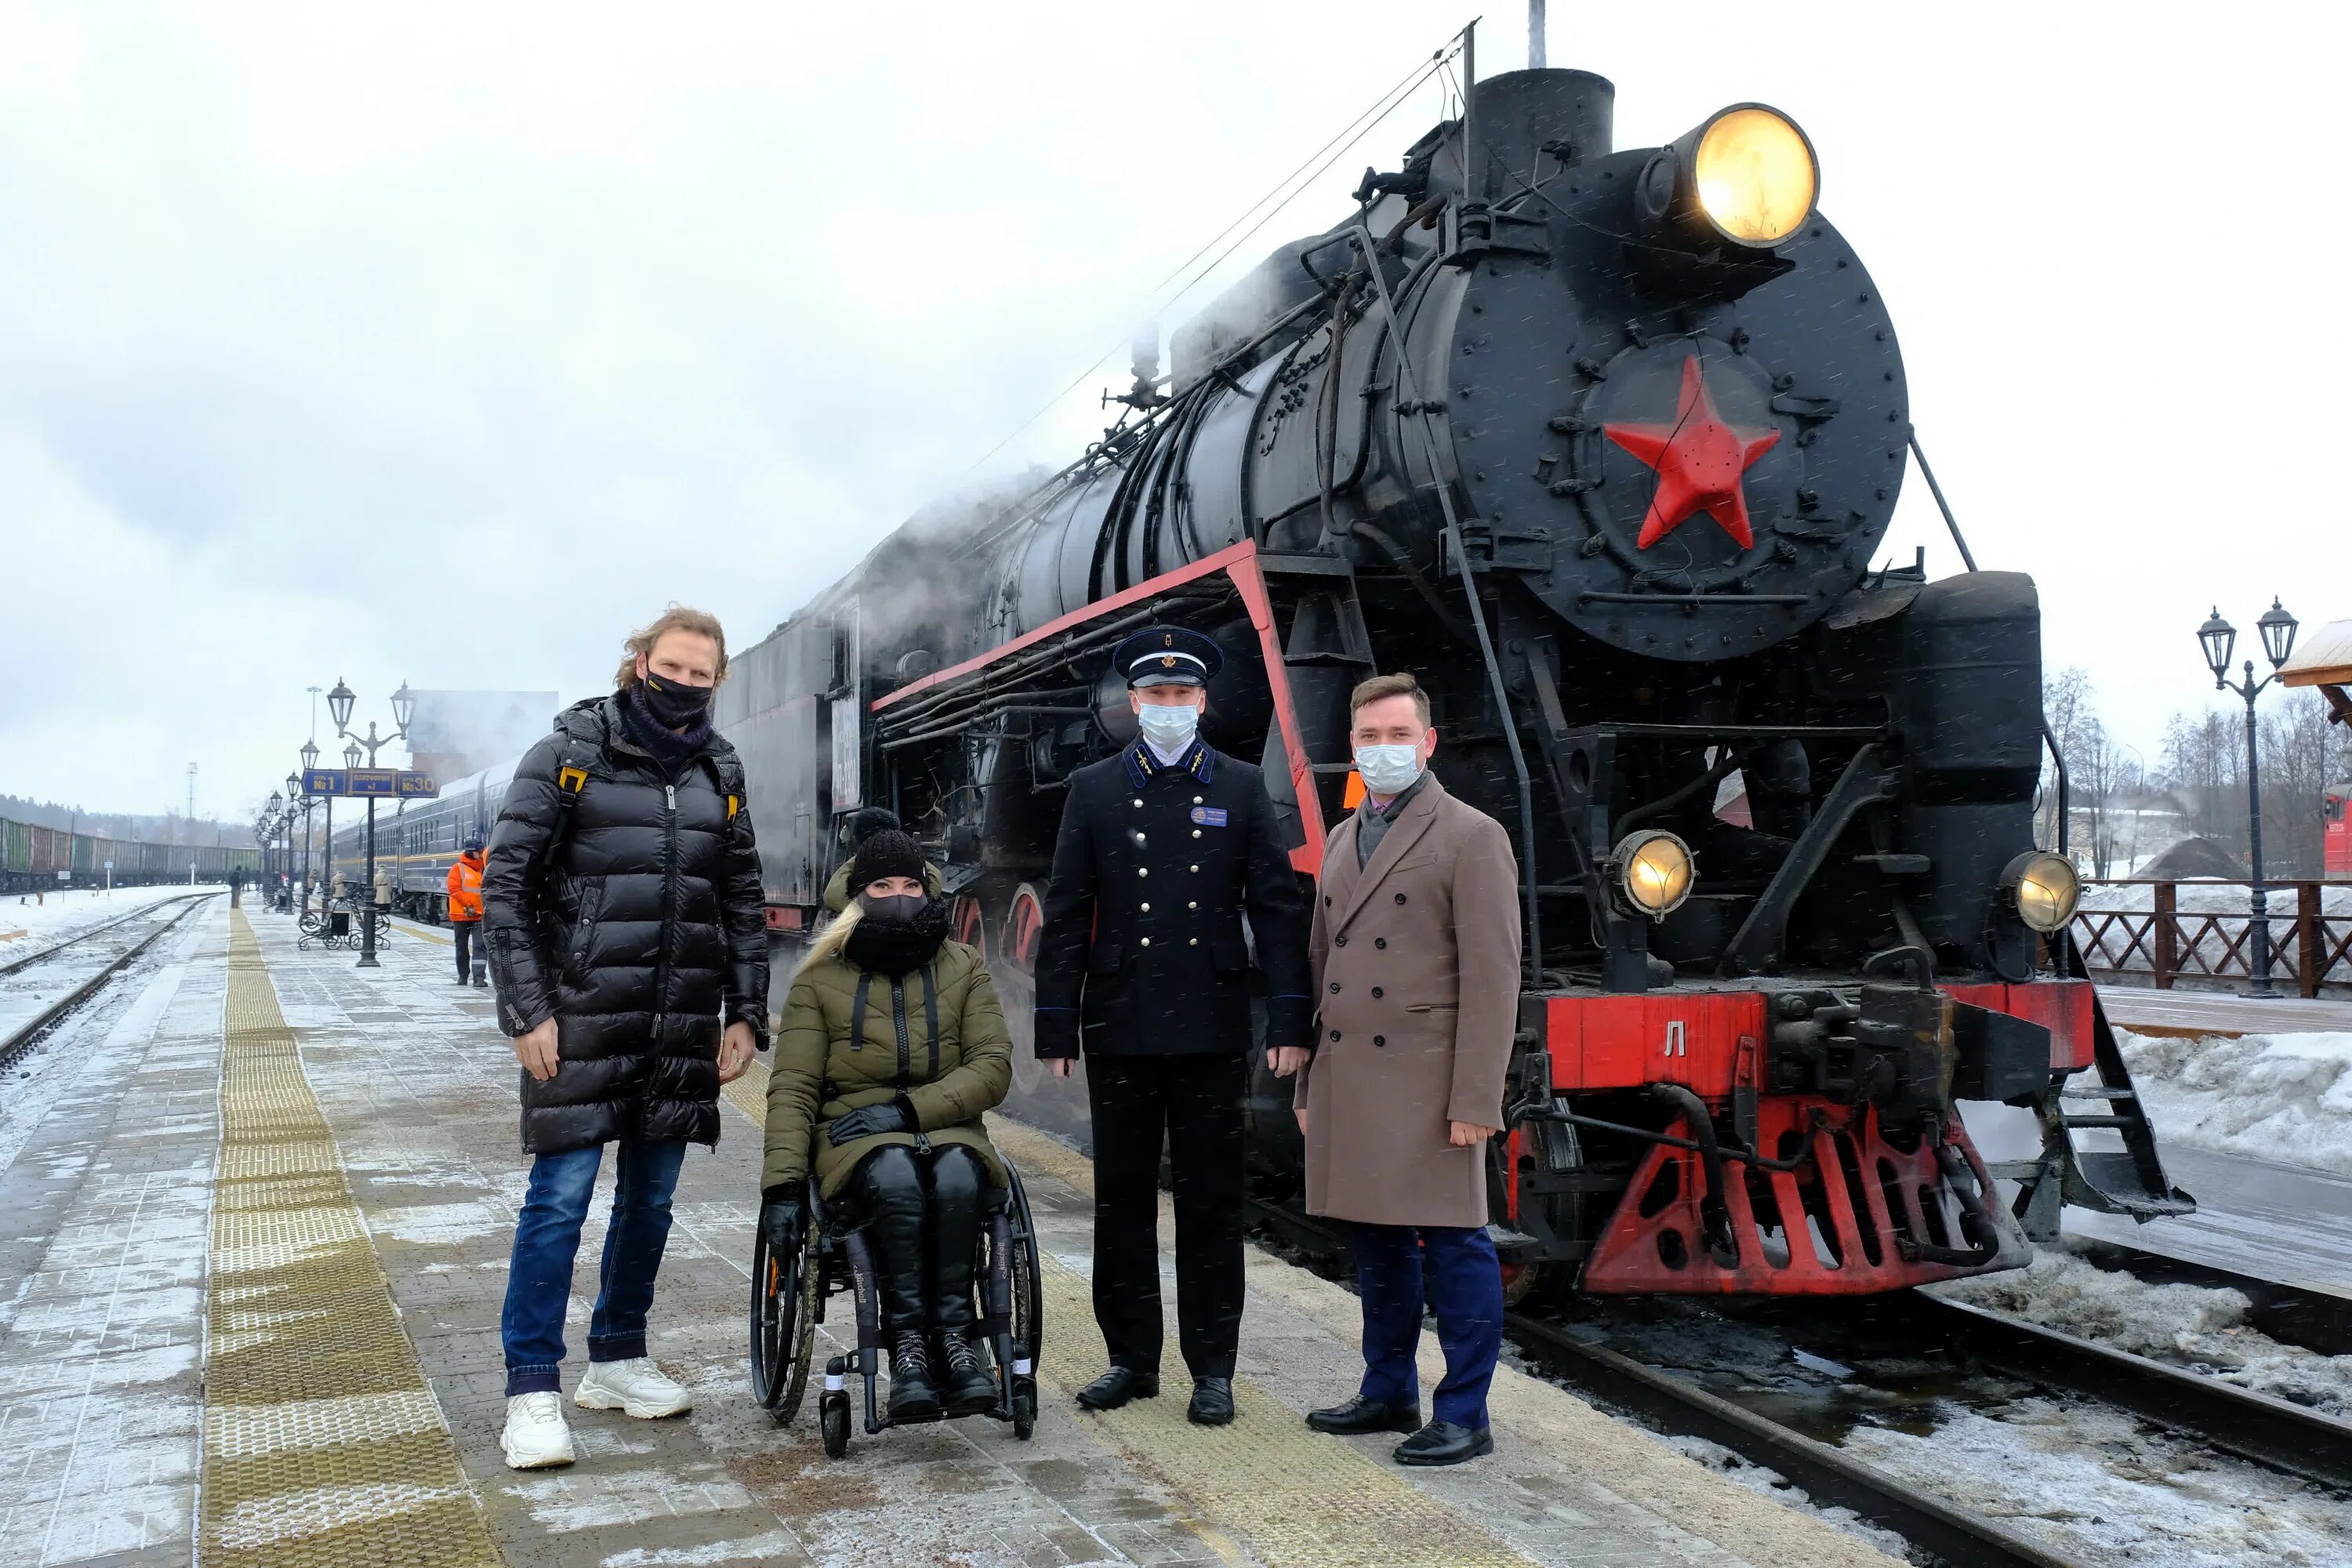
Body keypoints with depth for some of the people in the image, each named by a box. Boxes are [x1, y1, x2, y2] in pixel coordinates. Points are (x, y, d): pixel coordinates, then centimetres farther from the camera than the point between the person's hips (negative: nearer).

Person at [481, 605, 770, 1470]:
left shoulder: (720, 772, 11)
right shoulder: (569, 755, -2)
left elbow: (744, 904, 15)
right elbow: (505, 885, -5)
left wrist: (745, 1014, 8)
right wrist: (529, 1012, -12)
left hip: (683, 1027, 5)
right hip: (582, 1021, -5)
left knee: (651, 1198, 12)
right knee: (561, 1196, -6)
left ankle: (616, 1359, 28)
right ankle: (532, 1389, 5)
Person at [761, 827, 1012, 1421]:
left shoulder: (965, 968, 12)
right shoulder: (821, 978, 10)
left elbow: (992, 1069, 2)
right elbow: (793, 1088, 4)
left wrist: (908, 1108, -12)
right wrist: (783, 1183, -10)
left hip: (947, 1128, 1)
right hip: (857, 1136, -1)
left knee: (957, 1173, -36)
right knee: (895, 1176, -37)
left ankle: (952, 1331, -29)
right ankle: (907, 1338, -32)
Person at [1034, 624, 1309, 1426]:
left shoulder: (1242, 788, 5)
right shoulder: (1093, 790, 5)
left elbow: (1278, 909, 2)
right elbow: (1066, 917, 4)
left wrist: (1290, 1020, -5)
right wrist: (1057, 1028, 0)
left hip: (1211, 1031, -1)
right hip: (1119, 1029, 1)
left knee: (1211, 1201, 6)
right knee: (1122, 1198, 9)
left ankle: (1212, 1369, 17)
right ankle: (1131, 1359, 23)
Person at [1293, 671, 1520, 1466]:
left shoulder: (1471, 836, -5)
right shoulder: (1340, 840, 16)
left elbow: (1493, 976, -10)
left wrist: (1476, 1099, -16)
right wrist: (1309, 1081, 15)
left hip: (1426, 1082, -7)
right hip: (1347, 1080, 7)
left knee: (1452, 1244, -1)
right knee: (1376, 1243, 15)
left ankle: (1464, 1415, 10)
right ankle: (1389, 1392, 28)